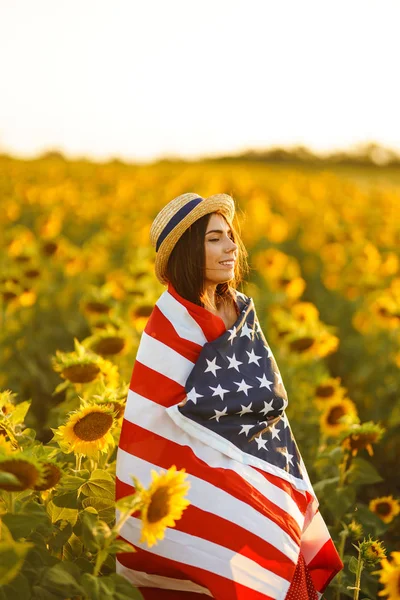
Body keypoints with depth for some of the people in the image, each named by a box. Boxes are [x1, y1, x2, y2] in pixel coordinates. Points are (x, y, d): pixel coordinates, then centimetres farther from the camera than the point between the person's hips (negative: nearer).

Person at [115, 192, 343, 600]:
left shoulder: (241, 309, 6)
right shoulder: (174, 319, -13)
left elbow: (272, 396, 7)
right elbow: (159, 415, -14)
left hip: (256, 465, 6)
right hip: (202, 468, -6)